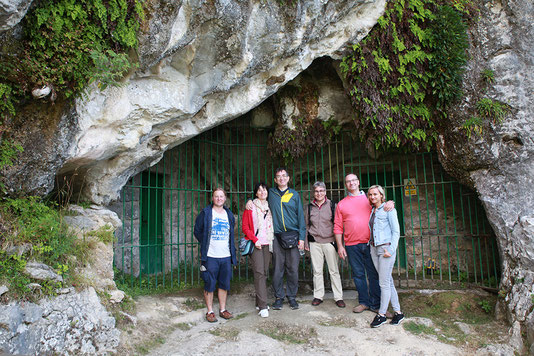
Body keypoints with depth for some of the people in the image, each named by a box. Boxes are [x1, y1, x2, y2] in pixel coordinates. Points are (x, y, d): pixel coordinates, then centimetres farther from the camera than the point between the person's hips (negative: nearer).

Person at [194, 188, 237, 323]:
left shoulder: (229, 214, 12)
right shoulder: (205, 213, -2)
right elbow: (197, 231, 1)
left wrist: (232, 248, 11)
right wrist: (206, 244, 0)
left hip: (226, 256, 4)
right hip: (210, 256, -4)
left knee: (224, 284, 10)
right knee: (209, 285, 1)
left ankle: (222, 309, 23)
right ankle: (210, 312, 13)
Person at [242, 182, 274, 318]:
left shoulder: (269, 207, 14)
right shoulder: (251, 207, 1)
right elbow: (245, 227, -1)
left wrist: (272, 240, 6)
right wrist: (255, 240, -11)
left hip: (267, 244, 5)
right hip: (256, 245, -5)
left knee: (265, 273, 7)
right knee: (259, 272, -12)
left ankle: (259, 302, 19)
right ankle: (263, 306, -13)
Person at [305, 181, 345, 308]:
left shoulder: (332, 205, 2)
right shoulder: (310, 207, 9)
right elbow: (306, 225, 15)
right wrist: (306, 243, 11)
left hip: (329, 241, -2)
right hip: (314, 242, 2)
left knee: (334, 270, 0)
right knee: (317, 270, 5)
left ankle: (338, 297, 8)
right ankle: (318, 296, 16)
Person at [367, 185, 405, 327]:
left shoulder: (388, 210, -3)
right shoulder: (371, 211, 13)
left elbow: (396, 231, -7)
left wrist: (391, 250, -14)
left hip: (386, 247, -6)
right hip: (374, 248, 6)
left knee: (384, 282, -4)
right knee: (389, 281, 8)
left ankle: (381, 314, 4)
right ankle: (398, 312, 14)